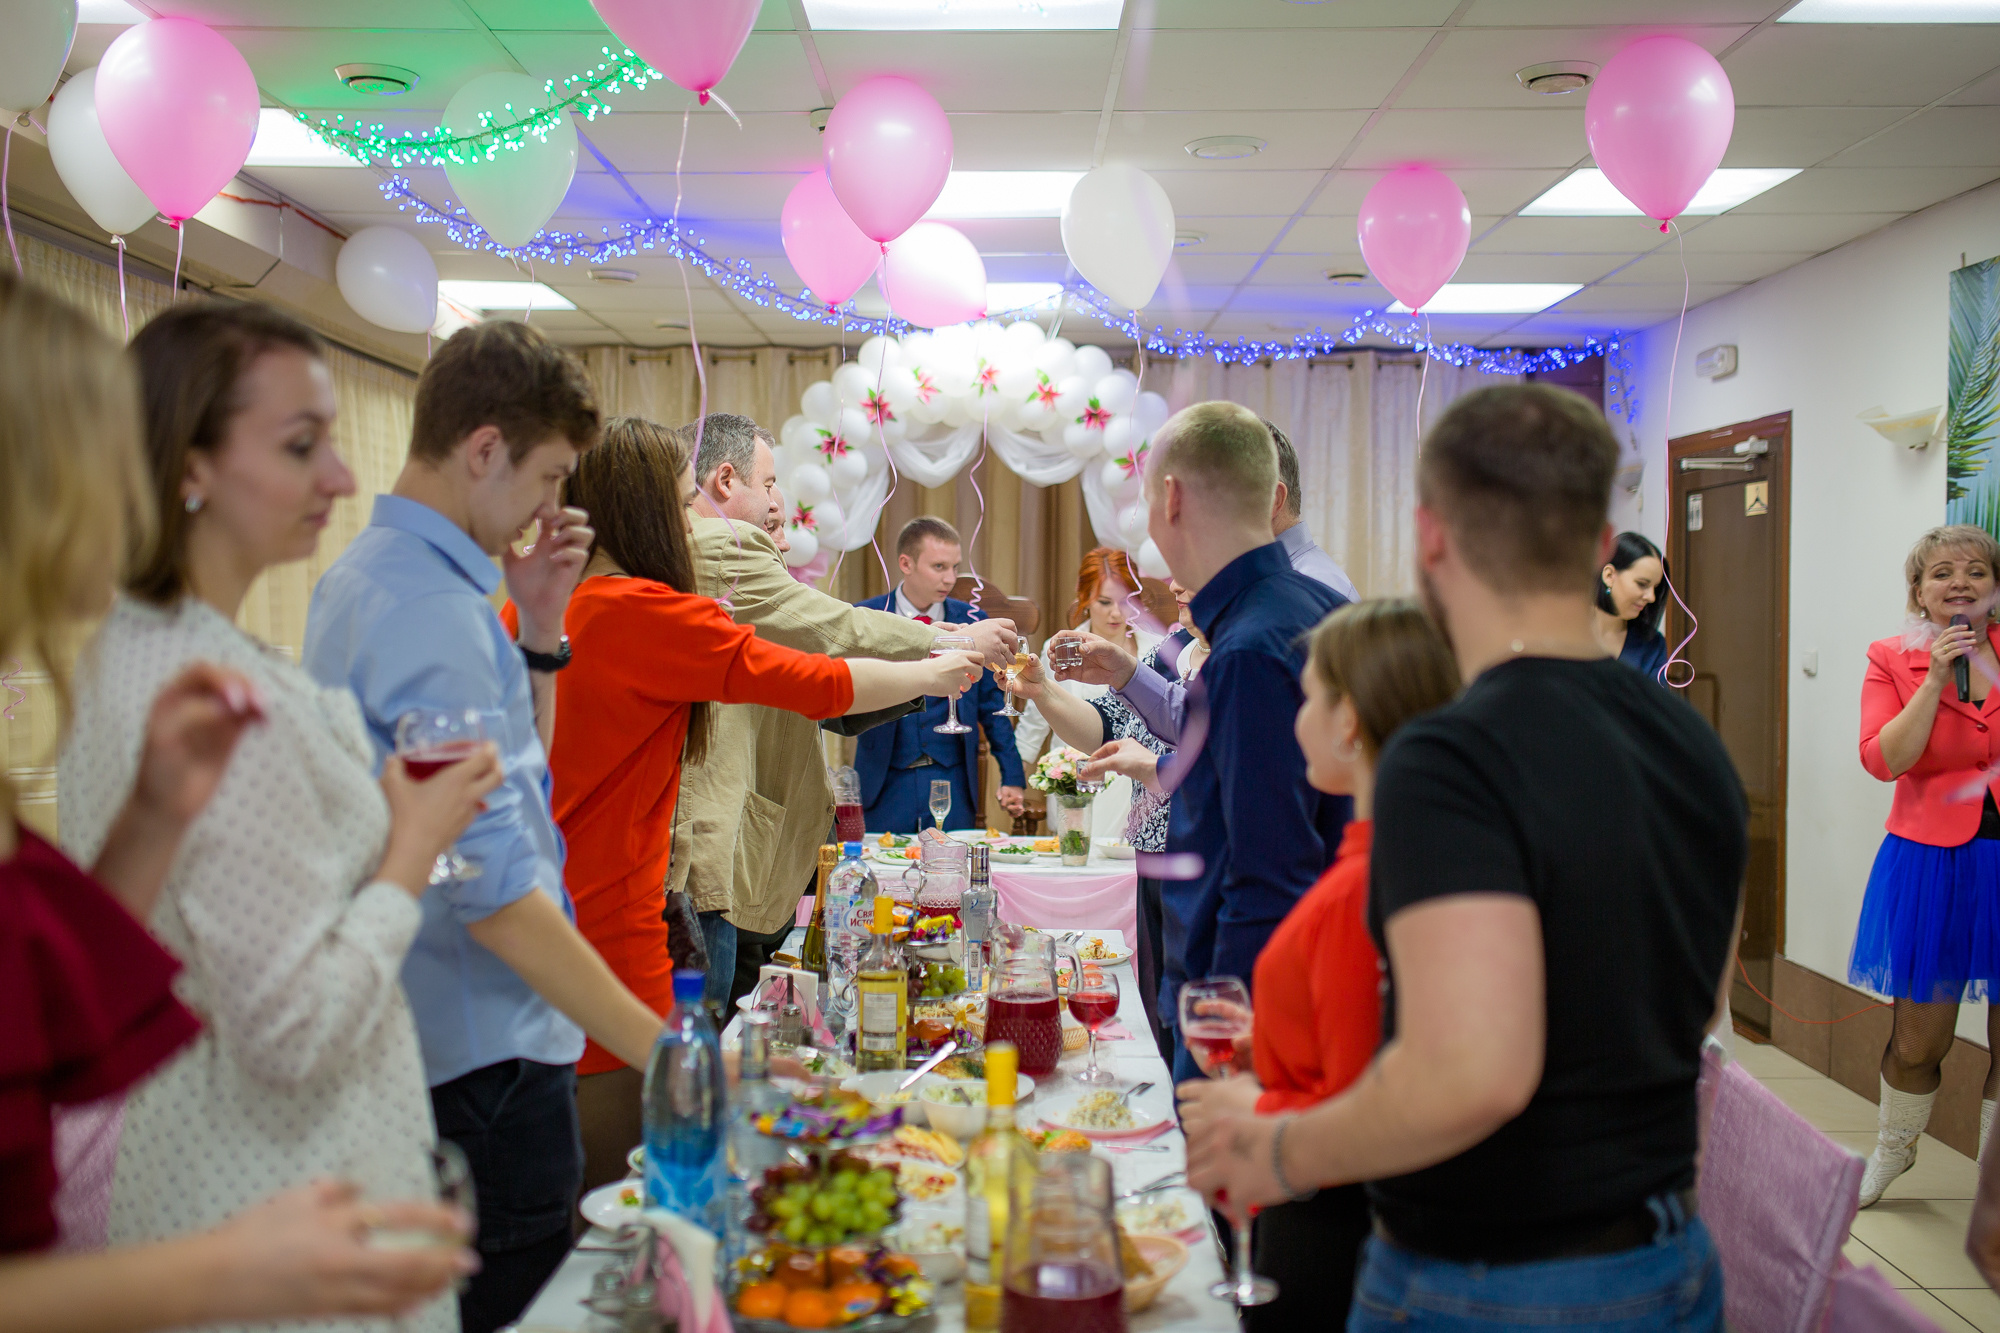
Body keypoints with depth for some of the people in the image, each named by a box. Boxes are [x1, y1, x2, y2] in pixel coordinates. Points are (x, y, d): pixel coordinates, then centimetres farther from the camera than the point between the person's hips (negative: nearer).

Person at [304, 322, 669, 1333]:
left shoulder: (363, 575, 10)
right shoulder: (434, 609, -22)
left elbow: (516, 768, 17)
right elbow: (493, 889, -27)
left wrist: (538, 626, 4)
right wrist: (658, 1048, -25)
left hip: (419, 1045, 10)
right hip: (485, 1053, -10)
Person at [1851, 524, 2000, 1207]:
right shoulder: (1893, 658, 0)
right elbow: (1884, 760, -12)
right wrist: (1935, 679, -17)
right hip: (1932, 866, -1)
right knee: (1918, 1041, 9)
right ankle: (1891, 1153, 35)